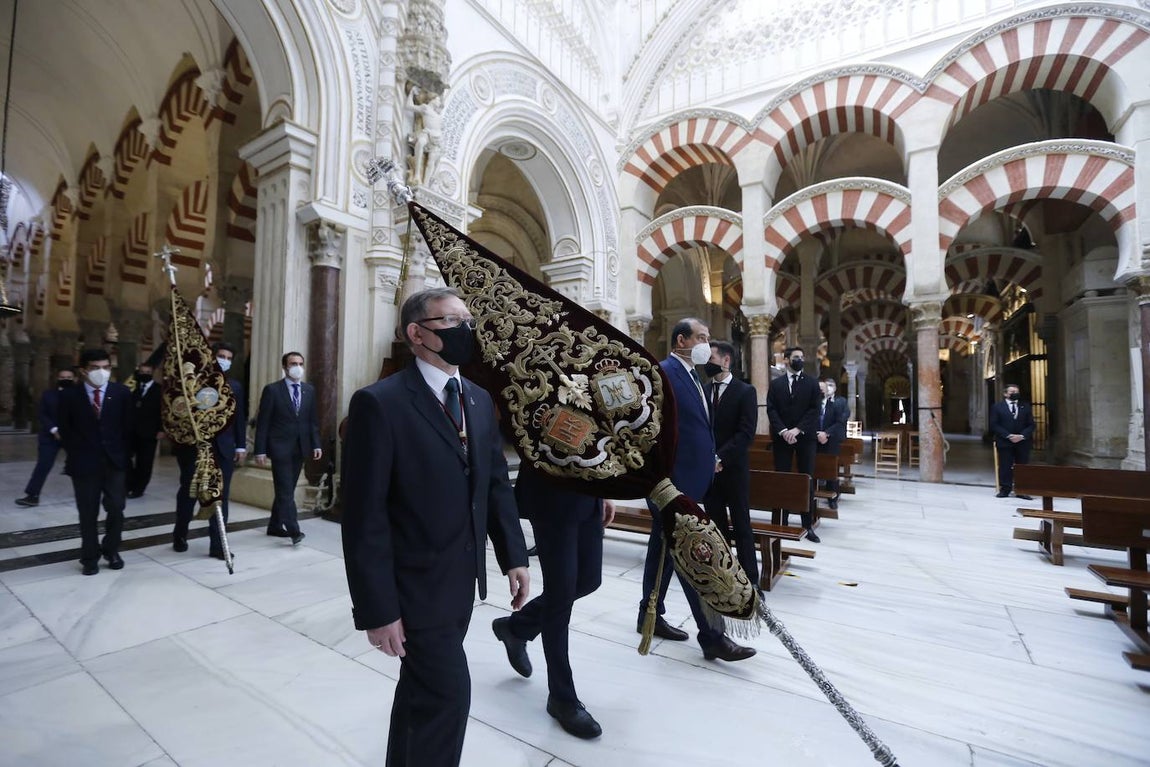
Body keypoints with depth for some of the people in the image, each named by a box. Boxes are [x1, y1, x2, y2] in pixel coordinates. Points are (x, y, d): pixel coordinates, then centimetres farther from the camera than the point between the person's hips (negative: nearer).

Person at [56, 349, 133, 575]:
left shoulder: (122, 392, 2)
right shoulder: (69, 395, 0)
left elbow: (128, 425, 5)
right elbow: (64, 429, 5)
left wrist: (122, 452, 2)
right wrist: (77, 453, 0)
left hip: (115, 461, 1)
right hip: (84, 462, 0)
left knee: (116, 509, 2)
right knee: (88, 514, 7)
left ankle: (111, 550, 22)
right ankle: (90, 557, 20)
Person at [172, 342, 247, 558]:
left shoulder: (235, 386, 10)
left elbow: (240, 418, 8)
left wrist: (241, 446, 4)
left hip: (223, 448, 2)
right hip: (193, 446, -2)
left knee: (220, 496, 3)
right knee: (188, 491, 13)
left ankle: (217, 545, 8)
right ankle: (180, 535, 34)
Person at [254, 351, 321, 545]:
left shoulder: (309, 389, 8)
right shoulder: (272, 389, -5)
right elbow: (262, 422, -6)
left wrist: (316, 444, 3)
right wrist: (260, 450, -10)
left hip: (300, 447, 5)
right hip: (280, 447, -5)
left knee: (286, 489, 13)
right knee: (285, 490, -7)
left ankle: (275, 526, 26)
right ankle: (294, 530, -8)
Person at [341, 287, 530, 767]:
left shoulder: (479, 399, 4)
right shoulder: (380, 403, -18)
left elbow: (497, 482, 7)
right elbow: (365, 516, -18)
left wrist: (513, 556, 3)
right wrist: (378, 608, -17)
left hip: (463, 579, 7)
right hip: (416, 584, -7)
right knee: (447, 692, 3)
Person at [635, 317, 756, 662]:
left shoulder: (692, 375, 14)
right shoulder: (663, 373, -16)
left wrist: (709, 459, 11)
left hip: (688, 479, 10)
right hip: (672, 481, -10)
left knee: (664, 548, 18)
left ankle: (650, 615, 32)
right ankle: (710, 636, 11)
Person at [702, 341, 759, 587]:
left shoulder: (745, 391, -5)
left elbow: (746, 432, -13)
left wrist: (721, 458, -20)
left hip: (733, 468, -4)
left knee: (741, 525, 5)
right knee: (715, 523, 12)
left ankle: (750, 578, 16)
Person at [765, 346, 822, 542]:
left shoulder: (812, 383, 7)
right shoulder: (775, 384, 9)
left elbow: (814, 410, -2)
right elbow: (771, 410, 0)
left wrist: (797, 429, -14)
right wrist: (783, 431, -13)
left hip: (805, 437, 0)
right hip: (781, 437, 0)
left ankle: (808, 525, 10)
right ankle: (781, 523, 11)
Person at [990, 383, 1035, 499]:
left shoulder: (1026, 407, 12)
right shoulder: (997, 407, 3)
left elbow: (1031, 425, 7)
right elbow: (994, 425, -3)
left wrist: (1022, 436, -10)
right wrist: (1008, 435, -13)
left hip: (1023, 442, 3)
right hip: (1004, 442, -2)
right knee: (1005, 467, 0)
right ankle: (1005, 489, 6)